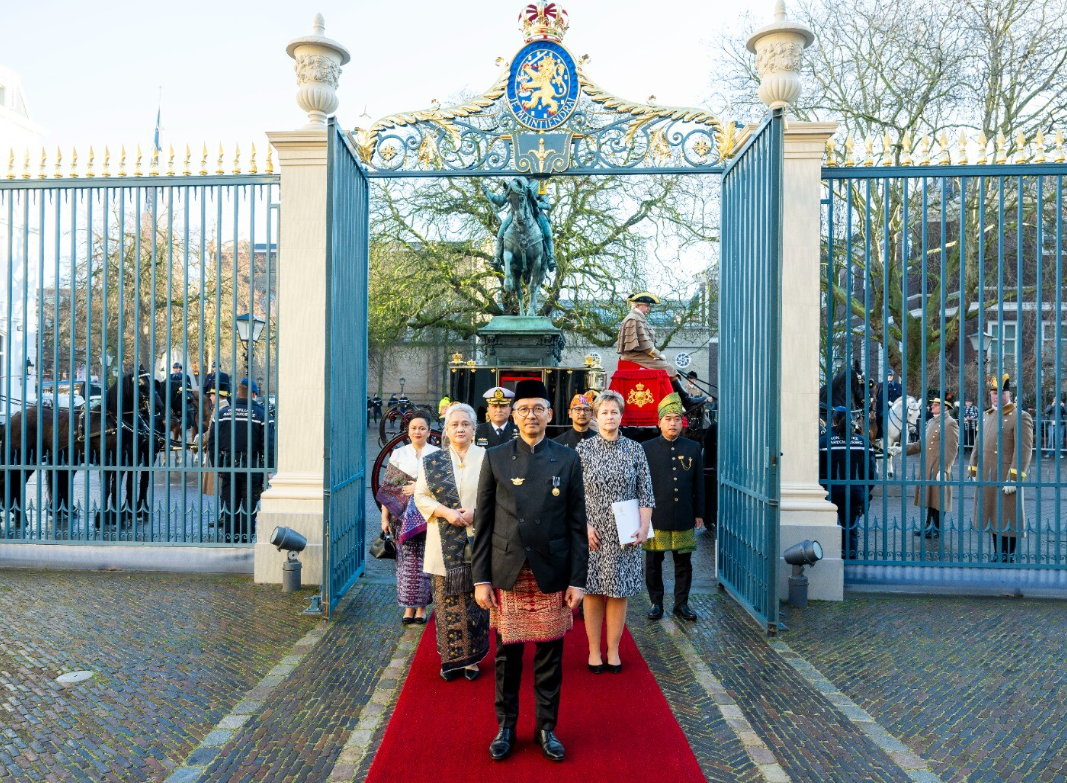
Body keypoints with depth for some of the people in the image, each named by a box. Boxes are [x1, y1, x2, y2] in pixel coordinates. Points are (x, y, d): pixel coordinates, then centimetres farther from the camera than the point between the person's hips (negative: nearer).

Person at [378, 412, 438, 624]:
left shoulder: (437, 455, 3)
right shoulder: (398, 455, 8)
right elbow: (388, 489, 6)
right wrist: (385, 517, 1)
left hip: (428, 516, -1)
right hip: (403, 515, 1)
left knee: (424, 559, 0)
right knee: (407, 559, 1)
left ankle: (422, 607, 12)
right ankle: (409, 606, 11)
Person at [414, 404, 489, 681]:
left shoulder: (486, 458, 1)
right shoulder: (432, 461, 6)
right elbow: (421, 496, 4)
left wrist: (476, 513, -13)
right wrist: (445, 512, -11)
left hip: (477, 543, -1)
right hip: (445, 545, 1)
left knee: (476, 601, 4)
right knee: (447, 601, 5)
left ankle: (472, 658, 18)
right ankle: (451, 658, 18)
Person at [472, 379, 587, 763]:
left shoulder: (567, 459, 1)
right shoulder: (495, 458, 2)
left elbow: (577, 523, 2)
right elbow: (483, 522, 2)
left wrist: (577, 579, -2)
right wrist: (481, 578, -2)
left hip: (552, 575, 0)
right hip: (507, 574, 0)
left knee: (550, 655, 9)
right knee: (507, 653, 10)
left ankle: (546, 727, 27)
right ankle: (505, 725, 29)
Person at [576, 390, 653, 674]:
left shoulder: (635, 449, 3)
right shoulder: (584, 449, 0)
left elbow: (645, 493, 3)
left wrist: (644, 527, -6)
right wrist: (584, 526, -9)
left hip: (624, 534, 1)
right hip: (592, 533, -1)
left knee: (619, 593, 7)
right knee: (593, 592, 5)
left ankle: (613, 651, 20)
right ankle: (594, 651, 18)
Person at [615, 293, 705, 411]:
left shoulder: (640, 319, 21)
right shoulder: (634, 319, -12)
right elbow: (643, 342, -18)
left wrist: (657, 354, 9)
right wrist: (657, 354, -11)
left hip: (640, 354, 10)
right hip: (636, 356, -10)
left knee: (671, 366, 3)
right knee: (669, 369, -16)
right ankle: (687, 401, -14)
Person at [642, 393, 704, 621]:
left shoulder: (693, 448, 6)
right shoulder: (646, 448, 0)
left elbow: (699, 484, 10)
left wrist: (699, 514, 8)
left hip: (684, 519, 2)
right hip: (655, 517, -2)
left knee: (684, 563, 10)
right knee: (654, 563, 8)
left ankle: (682, 603, 23)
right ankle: (656, 603, 22)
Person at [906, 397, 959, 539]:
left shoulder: (950, 423, -11)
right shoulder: (931, 422, 15)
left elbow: (951, 450, -17)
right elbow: (921, 444, 20)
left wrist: (943, 470, -22)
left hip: (939, 468, -8)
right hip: (927, 468, 8)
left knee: (938, 499, 1)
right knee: (929, 497, 15)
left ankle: (937, 529, 11)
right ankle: (929, 525, 24)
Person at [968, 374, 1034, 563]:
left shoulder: (1021, 417, -8)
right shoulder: (987, 416, 14)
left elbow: (1024, 451, -15)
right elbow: (978, 446, 19)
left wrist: (1014, 478, -19)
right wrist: (974, 472, 16)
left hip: (1006, 478, -6)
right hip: (986, 478, 6)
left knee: (1007, 518, 2)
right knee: (993, 517, 12)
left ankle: (1009, 558, 12)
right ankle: (997, 556, 22)